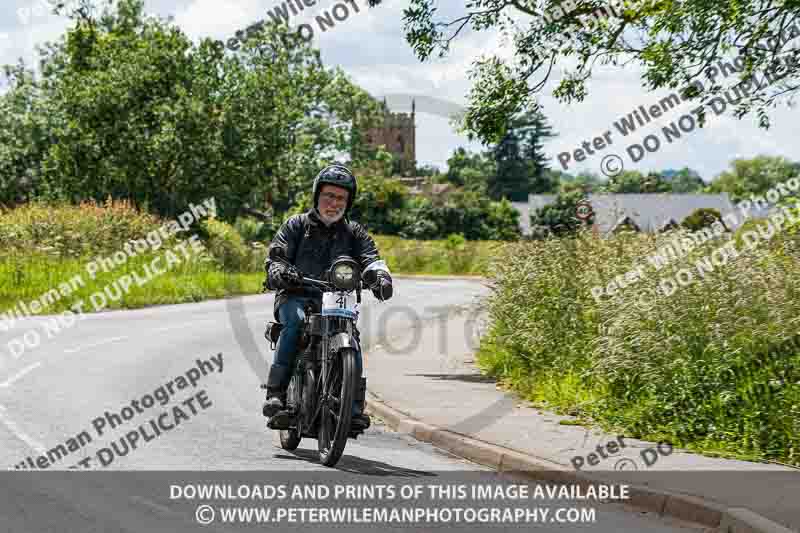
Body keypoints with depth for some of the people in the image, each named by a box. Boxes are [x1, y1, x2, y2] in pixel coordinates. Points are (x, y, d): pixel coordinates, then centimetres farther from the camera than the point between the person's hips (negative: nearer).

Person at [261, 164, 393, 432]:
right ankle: (276, 392, -35)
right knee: (295, 322, -34)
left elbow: (370, 258, -1)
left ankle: (354, 405, -21)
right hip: (296, 297, -1)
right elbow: (275, 255, -1)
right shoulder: (296, 226, 11)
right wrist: (279, 272, -26)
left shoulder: (354, 233, 16)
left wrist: (380, 276, -25)